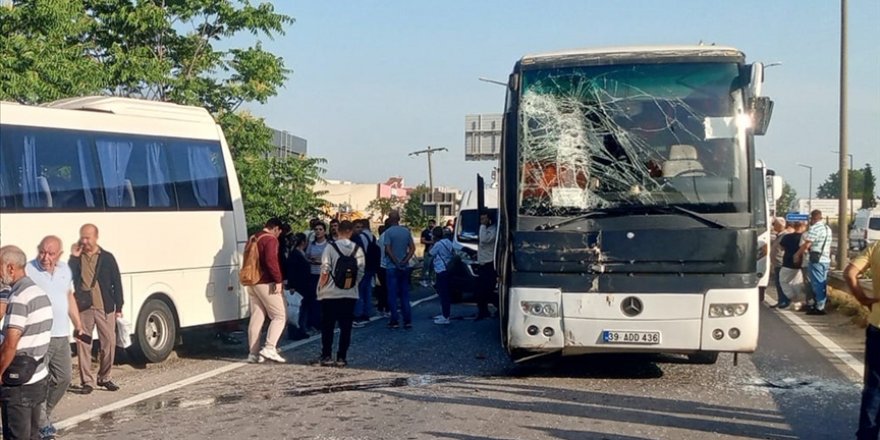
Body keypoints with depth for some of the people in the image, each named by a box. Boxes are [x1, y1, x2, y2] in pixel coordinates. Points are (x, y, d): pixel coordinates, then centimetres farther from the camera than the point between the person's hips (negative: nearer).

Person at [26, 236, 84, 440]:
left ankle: (44, 414, 32)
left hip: (61, 336, 7)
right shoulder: (28, 271, -11)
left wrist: (78, 324, 23)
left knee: (63, 378, 14)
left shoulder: (65, 269, 10)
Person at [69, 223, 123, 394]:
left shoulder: (107, 257, 3)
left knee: (109, 342, 3)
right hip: (83, 308, 0)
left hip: (105, 308, 0)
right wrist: (73, 257, -12)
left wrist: (119, 307, 1)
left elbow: (117, 283, 4)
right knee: (83, 344, 1)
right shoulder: (77, 257, 5)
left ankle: (105, 378, 20)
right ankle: (87, 381, 8)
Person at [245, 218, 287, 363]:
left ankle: (253, 353, 9)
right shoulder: (271, 239, -10)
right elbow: (271, 260, -23)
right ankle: (269, 348, -15)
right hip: (266, 283, -9)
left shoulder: (253, 239, 17)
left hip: (252, 283, 9)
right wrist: (278, 280, -20)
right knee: (280, 315, -4)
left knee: (256, 318, 10)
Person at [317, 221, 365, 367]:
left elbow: (325, 271, -10)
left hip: (330, 294, -2)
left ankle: (326, 356, 9)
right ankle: (342, 357, 7)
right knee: (346, 327, 7)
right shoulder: (357, 249, -2)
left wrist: (321, 287, 3)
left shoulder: (331, 247, -9)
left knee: (327, 326, 8)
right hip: (350, 294, 2)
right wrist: (353, 284, 12)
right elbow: (360, 272, -2)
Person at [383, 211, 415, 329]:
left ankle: (395, 321, 1)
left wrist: (396, 263, -11)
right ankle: (407, 320, 8)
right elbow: (412, 248, 2)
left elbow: (388, 249, -16)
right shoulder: (406, 231, 6)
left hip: (392, 267, -5)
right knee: (405, 294, 10)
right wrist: (405, 261, -5)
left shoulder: (388, 232, -10)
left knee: (392, 295, 1)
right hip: (405, 268, 5)